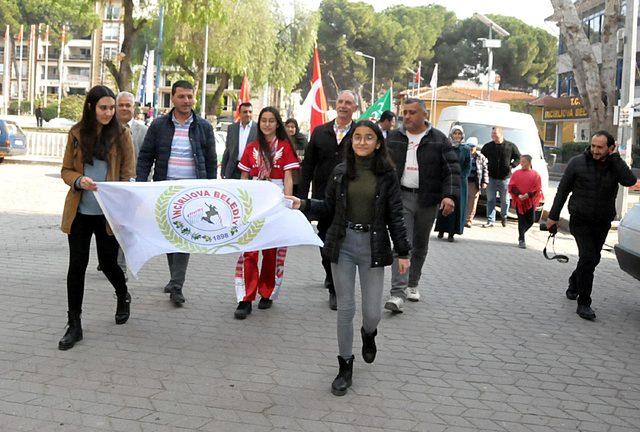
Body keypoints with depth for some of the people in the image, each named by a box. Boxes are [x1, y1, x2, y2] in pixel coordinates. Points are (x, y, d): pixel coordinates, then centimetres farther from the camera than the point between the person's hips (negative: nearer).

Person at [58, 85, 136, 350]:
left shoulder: (121, 135, -1)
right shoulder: (77, 134, 3)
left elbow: (128, 175, -1)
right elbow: (66, 170, 7)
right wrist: (79, 181, -16)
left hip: (108, 213, -1)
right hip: (79, 212, 2)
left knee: (108, 262, 7)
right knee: (77, 265, 1)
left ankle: (123, 297, 41)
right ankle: (74, 326, 11)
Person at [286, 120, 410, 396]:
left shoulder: (386, 174, -2)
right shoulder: (340, 172, 2)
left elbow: (395, 215, -1)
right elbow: (329, 208, 8)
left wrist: (402, 252, -2)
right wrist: (303, 205, -7)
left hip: (373, 247, -1)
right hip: (343, 245, 1)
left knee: (372, 312, 1)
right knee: (345, 309, 5)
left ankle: (368, 334, 39)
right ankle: (345, 366, 20)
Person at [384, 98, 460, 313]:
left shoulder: (438, 140, 1)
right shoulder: (393, 138, 7)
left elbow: (452, 169, -3)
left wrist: (450, 195, -16)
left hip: (427, 200, 1)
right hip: (401, 198, -1)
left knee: (420, 245, 13)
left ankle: (412, 285, 31)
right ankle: (398, 293, -18)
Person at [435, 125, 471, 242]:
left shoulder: (466, 149, 5)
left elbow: (468, 166, 4)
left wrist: (460, 177, -7)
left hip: (460, 181, 0)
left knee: (456, 205, -2)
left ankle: (451, 232, 1)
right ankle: (441, 230, 9)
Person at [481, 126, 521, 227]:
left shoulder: (510, 146, -1)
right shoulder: (487, 146, 3)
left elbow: (518, 158, 7)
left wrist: (512, 165, -8)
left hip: (505, 178, -1)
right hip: (492, 178, 1)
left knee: (505, 200, 8)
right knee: (490, 200, -1)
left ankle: (504, 217, 30)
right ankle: (490, 221, 3)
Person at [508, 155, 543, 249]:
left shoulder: (535, 174, 2)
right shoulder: (516, 173, 4)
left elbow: (537, 188, -2)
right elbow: (512, 186, 1)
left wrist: (528, 195, -16)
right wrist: (518, 195, -15)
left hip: (530, 201, 1)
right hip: (519, 201, -1)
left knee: (530, 221, 1)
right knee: (521, 220, -3)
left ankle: (522, 233, 28)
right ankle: (521, 240, 4)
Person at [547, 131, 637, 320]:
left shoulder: (615, 166, -1)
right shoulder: (577, 162, -5)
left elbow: (630, 181, -22)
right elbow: (562, 190, 1)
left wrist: (614, 157, -17)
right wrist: (553, 216, 1)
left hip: (602, 224, 3)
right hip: (580, 221, -3)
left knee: (592, 259, 14)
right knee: (588, 257, -15)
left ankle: (574, 284, 43)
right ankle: (584, 304, -8)